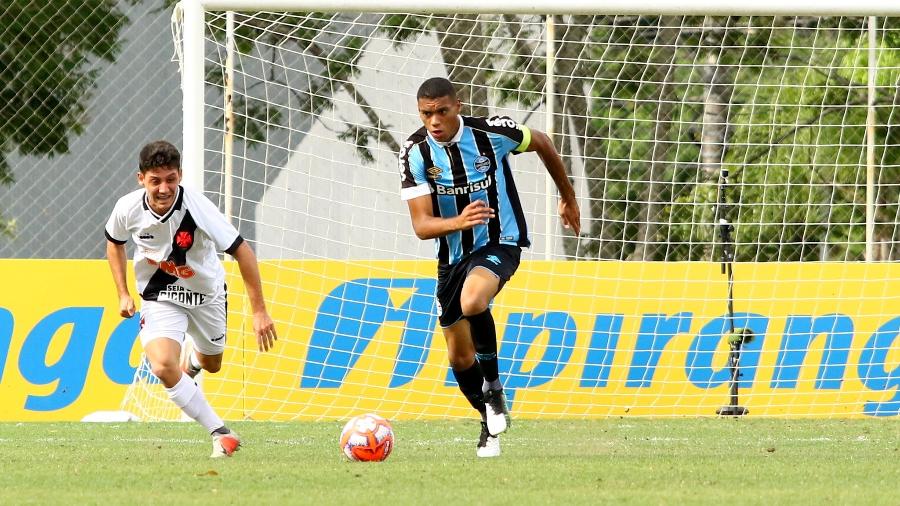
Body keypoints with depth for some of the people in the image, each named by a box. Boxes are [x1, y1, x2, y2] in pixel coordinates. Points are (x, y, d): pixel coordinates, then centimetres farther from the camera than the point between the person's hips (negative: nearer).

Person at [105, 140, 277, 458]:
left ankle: (193, 358, 62)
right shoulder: (128, 209, -21)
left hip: (206, 294, 0)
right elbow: (114, 243, 4)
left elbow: (242, 252, -26)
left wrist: (259, 312, -26)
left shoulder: (196, 207, -31)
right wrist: (123, 294, 2)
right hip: (159, 298, 0)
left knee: (213, 365, 22)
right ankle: (221, 434, -15)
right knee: (163, 367, -25)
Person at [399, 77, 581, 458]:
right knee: (460, 357, 8)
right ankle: (492, 423, 34)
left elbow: (542, 143, 5)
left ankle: (494, 388, -16)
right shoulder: (415, 153, -14)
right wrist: (459, 221, -42)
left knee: (472, 301, -36)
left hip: (499, 244, -4)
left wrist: (568, 197, 17)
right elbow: (421, 226, -20)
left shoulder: (491, 133, -17)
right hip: (452, 255, 4)